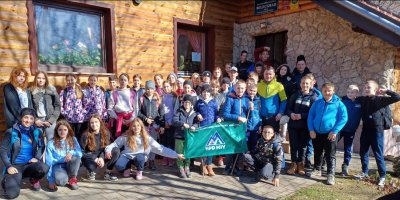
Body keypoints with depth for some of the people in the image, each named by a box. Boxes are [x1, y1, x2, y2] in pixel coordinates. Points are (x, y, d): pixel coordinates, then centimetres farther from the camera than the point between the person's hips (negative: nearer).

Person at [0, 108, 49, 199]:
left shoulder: (37, 132, 0)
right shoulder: (11, 132, -5)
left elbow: (42, 146, 11)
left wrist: (37, 158, -8)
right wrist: (8, 166, -13)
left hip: (30, 164, 1)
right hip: (15, 165, -1)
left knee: (44, 168, -34)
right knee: (12, 193, -21)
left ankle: (34, 180, 5)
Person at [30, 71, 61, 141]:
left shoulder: (52, 90, 4)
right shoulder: (31, 91, 3)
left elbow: (58, 106, 2)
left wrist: (51, 120, -5)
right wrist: (35, 120, -8)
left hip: (50, 120, 0)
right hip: (37, 121, 0)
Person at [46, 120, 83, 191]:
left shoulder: (73, 140, 1)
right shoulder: (51, 144, -5)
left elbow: (80, 153, -7)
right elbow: (49, 162, -7)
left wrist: (71, 153, -31)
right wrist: (51, 181, -12)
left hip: (70, 165, 3)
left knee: (76, 157, -32)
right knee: (61, 181, -36)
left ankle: (72, 179, -9)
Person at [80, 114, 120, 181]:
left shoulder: (106, 133, -7)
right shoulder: (86, 135, -14)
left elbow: (106, 147, -6)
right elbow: (81, 151, -14)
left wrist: (101, 158, -26)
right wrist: (95, 159, -25)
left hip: (102, 156, 3)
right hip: (91, 158, -3)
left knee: (116, 150, -23)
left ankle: (108, 172, -8)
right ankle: (91, 172, 2)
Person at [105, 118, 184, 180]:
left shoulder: (147, 138, -5)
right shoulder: (126, 137, -2)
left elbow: (161, 149, -8)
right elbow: (115, 144, 1)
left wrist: (176, 155, -14)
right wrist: (108, 150, -23)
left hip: (140, 157, 0)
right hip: (127, 156, 1)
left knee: (139, 157, -36)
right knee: (118, 166, -30)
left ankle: (139, 172, 0)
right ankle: (127, 168, 11)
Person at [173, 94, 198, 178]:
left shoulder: (193, 113, 6)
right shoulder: (179, 111, -1)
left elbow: (196, 123, 0)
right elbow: (174, 121, -11)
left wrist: (194, 126, -22)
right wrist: (183, 124, -24)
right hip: (179, 136, -2)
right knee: (179, 153, 5)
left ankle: (187, 168, 28)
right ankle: (181, 169, 21)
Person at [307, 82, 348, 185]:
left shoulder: (338, 104, -4)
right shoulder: (317, 103, 6)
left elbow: (343, 118, -7)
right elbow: (310, 116, 8)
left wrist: (335, 131, -14)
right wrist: (311, 129, -3)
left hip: (330, 134, -4)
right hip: (316, 133, 4)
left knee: (330, 155, 2)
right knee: (317, 153, 18)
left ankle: (331, 175, 9)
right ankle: (317, 170, 33)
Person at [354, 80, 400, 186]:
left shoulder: (381, 99, -6)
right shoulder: (362, 99, 7)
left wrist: (386, 91, -11)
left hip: (377, 130, -5)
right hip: (365, 130, 5)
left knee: (378, 155, 1)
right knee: (363, 153, 13)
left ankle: (382, 176, 14)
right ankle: (364, 172, 29)